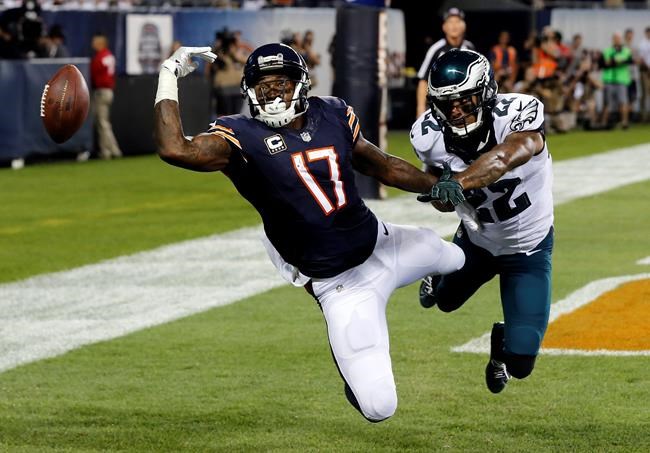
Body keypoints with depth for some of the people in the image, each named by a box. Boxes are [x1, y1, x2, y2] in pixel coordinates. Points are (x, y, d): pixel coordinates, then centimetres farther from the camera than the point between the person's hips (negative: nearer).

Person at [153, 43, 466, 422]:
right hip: (340, 286, -6)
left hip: (382, 245, 6)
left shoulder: (332, 115, -1)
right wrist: (169, 78, -27)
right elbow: (175, 150, -33)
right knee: (378, 407, -9)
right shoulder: (243, 139, -17)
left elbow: (381, 165, 12)